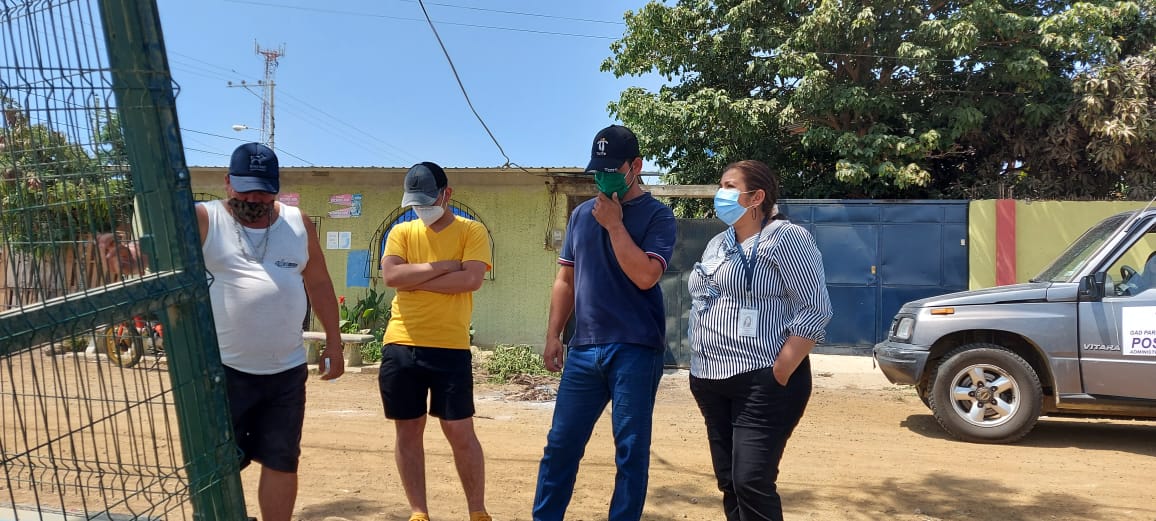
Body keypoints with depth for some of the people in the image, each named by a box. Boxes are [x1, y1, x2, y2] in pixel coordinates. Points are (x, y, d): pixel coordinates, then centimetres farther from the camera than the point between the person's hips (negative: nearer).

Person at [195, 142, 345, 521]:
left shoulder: (298, 222, 6)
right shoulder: (203, 220, -4)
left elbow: (319, 283, 14)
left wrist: (333, 342, 13)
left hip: (286, 371, 3)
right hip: (223, 370, -3)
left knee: (282, 463, 12)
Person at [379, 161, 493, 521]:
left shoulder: (471, 231, 1)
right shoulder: (401, 232, 10)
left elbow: (471, 279, -14)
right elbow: (390, 275, -6)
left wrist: (413, 279, -9)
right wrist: (443, 266, -11)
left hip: (450, 348, -3)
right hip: (400, 346, 3)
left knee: (459, 431, 0)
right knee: (408, 431, 9)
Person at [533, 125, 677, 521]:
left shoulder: (657, 215, -4)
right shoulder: (582, 214, 12)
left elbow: (645, 276, -18)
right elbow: (566, 279, 14)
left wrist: (614, 224, -14)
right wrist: (554, 334, 8)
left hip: (635, 351, -4)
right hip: (583, 349, 5)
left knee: (631, 450, 4)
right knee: (560, 443, 9)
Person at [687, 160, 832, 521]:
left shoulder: (784, 237, -8)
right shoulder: (717, 243, 16)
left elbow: (815, 310, -14)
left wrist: (778, 376, -18)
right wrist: (699, 370, 13)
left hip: (760, 383, -8)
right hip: (713, 383, 8)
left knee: (752, 484, -10)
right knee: (729, 484, 12)